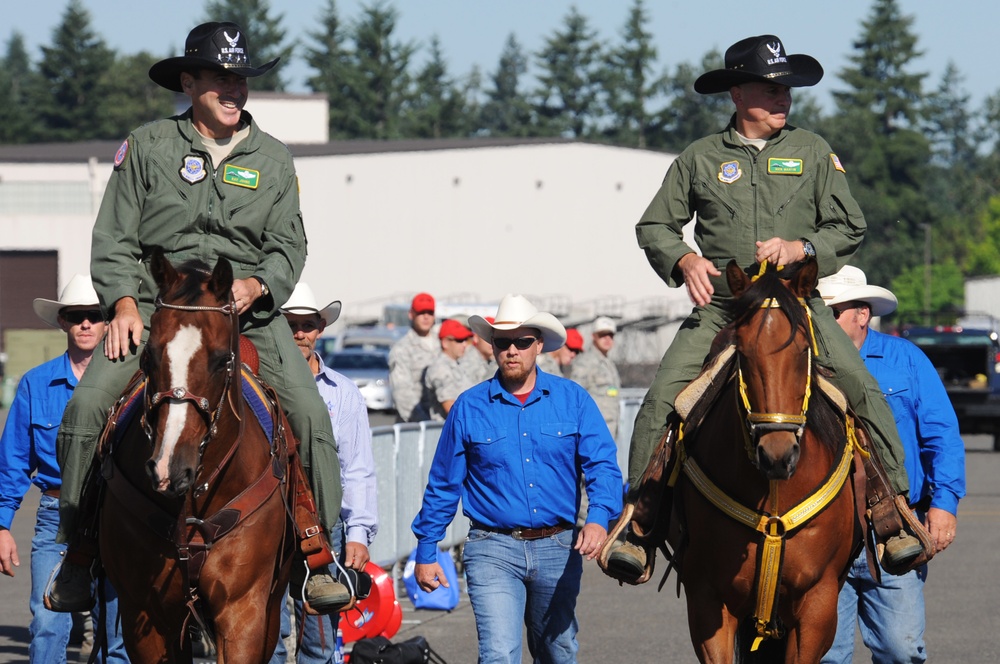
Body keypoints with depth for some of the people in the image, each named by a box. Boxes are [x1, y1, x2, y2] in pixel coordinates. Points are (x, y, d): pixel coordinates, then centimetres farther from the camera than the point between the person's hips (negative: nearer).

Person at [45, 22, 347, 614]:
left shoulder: (273, 160, 10)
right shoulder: (147, 147, 5)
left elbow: (290, 246, 8)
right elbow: (115, 238, 5)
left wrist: (257, 285, -13)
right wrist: (123, 301, -11)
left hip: (248, 304, 1)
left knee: (310, 413, -20)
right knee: (86, 406, -20)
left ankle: (318, 558, -9)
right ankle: (77, 553, -7)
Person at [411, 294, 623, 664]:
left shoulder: (572, 400, 2)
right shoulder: (469, 408, 1)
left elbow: (602, 465, -4)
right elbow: (442, 486, 8)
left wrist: (599, 519, -23)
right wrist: (425, 553, 8)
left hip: (558, 549, 2)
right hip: (494, 550, -2)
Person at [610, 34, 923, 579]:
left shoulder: (812, 152, 9)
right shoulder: (699, 158, 9)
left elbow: (849, 227, 7)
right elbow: (654, 226, 13)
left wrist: (799, 248, -11)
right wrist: (685, 259, -7)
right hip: (718, 306, 0)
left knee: (865, 393, -19)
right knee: (661, 401, -17)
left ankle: (891, 515, -12)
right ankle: (636, 522, -8)